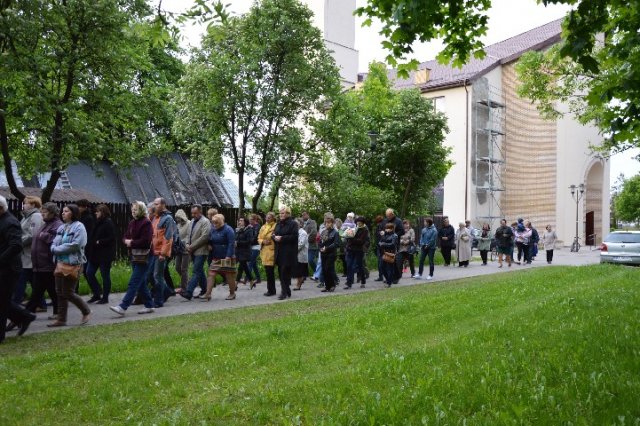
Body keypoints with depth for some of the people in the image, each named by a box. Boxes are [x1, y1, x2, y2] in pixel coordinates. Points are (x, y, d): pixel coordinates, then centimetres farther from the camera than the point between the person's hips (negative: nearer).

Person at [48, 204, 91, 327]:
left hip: (73, 264, -8)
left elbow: (75, 245, -20)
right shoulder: (62, 227, 13)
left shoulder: (79, 227, -11)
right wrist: (54, 248, -9)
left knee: (68, 293, -4)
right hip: (60, 263, 8)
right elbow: (54, 243, 14)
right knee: (60, 292, 9)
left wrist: (57, 249, -14)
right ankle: (61, 319, 18)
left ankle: (86, 311, 17)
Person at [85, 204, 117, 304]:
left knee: (105, 276, 1)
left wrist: (100, 242, -18)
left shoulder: (108, 223, -13)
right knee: (89, 273, 7)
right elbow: (93, 237, 19)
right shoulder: (98, 223, 13)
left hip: (105, 255, -9)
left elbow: (112, 238, -19)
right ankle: (96, 295, 20)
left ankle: (105, 298, 11)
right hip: (95, 253, 9)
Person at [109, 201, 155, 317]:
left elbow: (145, 241, -18)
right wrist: (127, 241, -6)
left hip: (143, 258, -9)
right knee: (141, 283, 14)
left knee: (133, 283, -9)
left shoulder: (146, 223, -11)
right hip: (134, 257, 9)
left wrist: (131, 243, -10)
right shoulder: (132, 223, 14)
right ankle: (149, 305, 23)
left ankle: (122, 307, -12)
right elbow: (125, 237, 16)